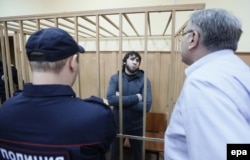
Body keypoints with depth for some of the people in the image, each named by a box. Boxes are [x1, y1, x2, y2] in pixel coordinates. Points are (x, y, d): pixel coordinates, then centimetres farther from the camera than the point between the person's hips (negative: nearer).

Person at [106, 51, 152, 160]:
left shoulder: (144, 80, -10)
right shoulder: (115, 78, -7)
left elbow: (146, 106, -20)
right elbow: (110, 99, -22)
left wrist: (121, 99, -20)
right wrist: (135, 98, -23)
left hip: (136, 127, 0)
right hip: (118, 125, 1)